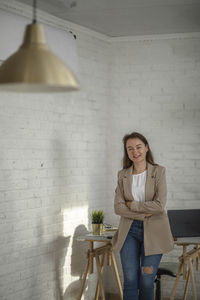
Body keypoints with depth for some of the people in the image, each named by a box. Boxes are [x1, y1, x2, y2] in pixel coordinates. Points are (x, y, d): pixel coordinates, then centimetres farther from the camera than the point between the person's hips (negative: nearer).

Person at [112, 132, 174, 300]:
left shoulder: (159, 171, -2)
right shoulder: (123, 175, 7)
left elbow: (159, 205, -12)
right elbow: (118, 207, -2)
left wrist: (131, 205, -8)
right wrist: (143, 214, -12)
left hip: (153, 232, -2)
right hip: (129, 231, 2)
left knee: (146, 282, -1)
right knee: (130, 280, -2)